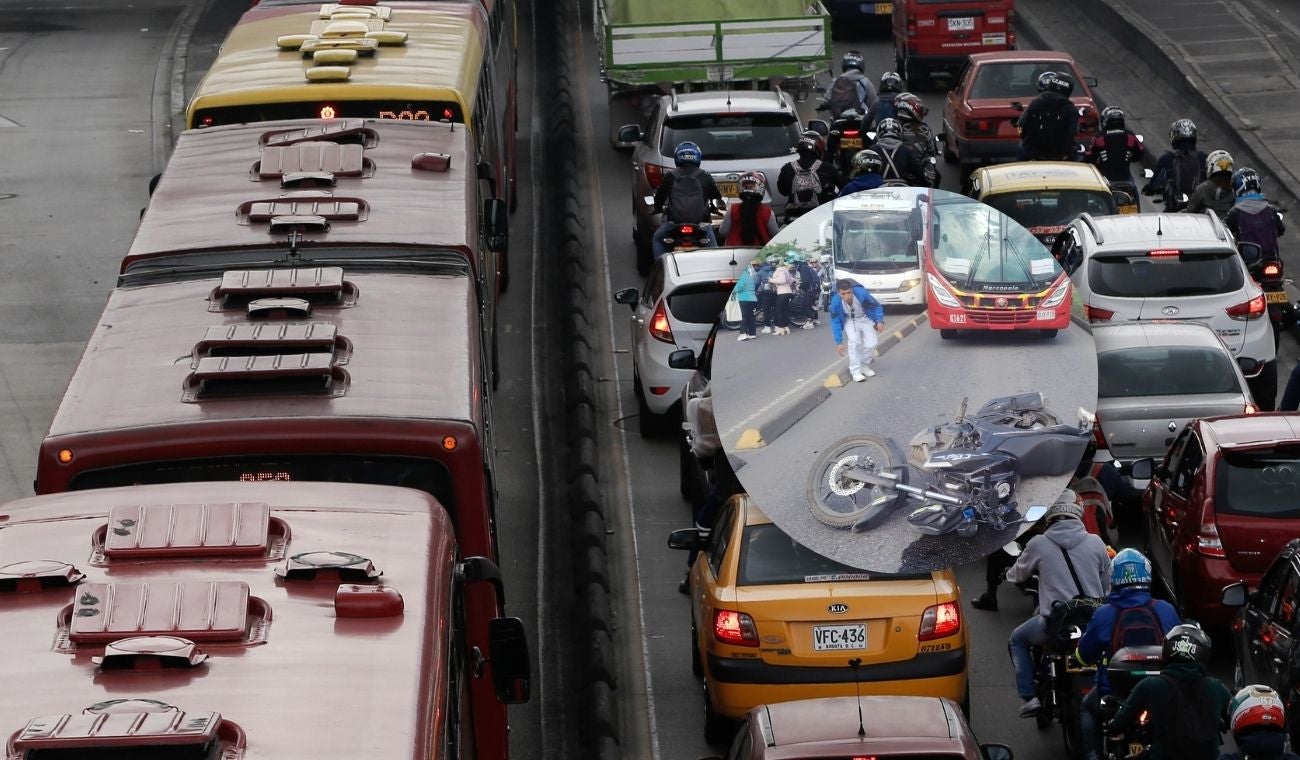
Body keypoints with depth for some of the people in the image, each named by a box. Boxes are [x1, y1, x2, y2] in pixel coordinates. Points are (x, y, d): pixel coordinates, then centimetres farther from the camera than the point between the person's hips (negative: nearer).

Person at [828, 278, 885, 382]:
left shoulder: (862, 294, -35)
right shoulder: (836, 302, -29)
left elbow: (877, 306, -15)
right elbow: (835, 322, -15)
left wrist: (880, 321, -27)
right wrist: (839, 342, -17)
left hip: (866, 318, 1)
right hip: (849, 321, -1)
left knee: (871, 344, -8)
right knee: (854, 341, -24)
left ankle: (864, 366, 19)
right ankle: (855, 371, -16)